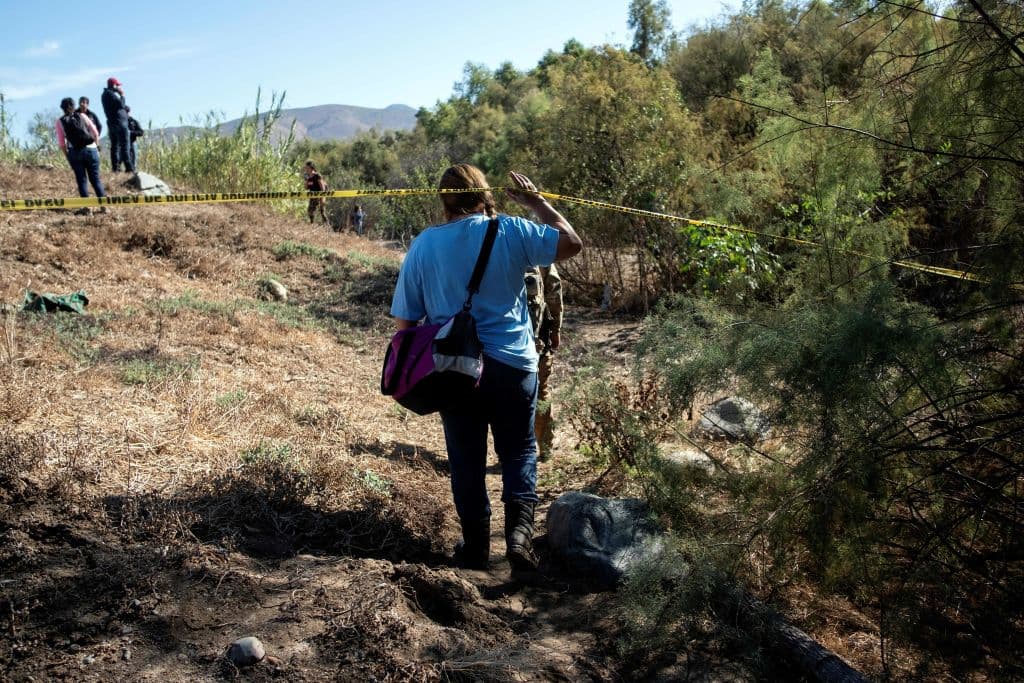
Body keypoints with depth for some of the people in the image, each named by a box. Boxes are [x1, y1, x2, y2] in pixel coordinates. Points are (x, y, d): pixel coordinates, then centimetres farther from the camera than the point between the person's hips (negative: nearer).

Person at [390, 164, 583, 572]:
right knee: (519, 451, 15)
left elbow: (405, 320, 1)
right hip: (512, 365, -1)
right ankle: (519, 529, -1)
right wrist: (535, 202, 8)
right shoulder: (509, 232, -6)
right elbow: (571, 243, 0)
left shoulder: (424, 244, -1)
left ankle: (476, 547, 20)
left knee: (466, 461, 13)